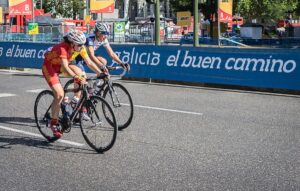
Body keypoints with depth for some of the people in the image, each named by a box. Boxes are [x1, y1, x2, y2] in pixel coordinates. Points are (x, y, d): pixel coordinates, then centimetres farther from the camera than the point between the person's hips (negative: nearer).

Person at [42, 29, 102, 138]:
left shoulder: (80, 48, -16)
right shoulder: (62, 48, -35)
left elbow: (89, 62, -13)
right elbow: (65, 67, -48)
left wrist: (100, 73, -25)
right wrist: (76, 77, -62)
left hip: (60, 66, 7)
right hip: (49, 67, -7)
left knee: (79, 72, -18)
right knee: (59, 94, -21)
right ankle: (54, 123, -7)